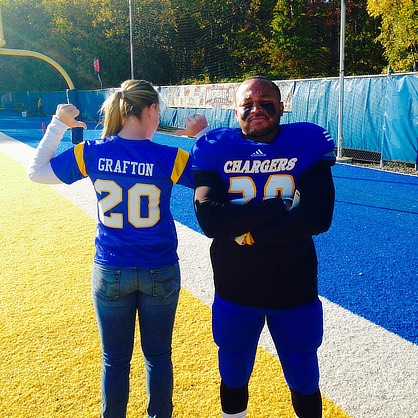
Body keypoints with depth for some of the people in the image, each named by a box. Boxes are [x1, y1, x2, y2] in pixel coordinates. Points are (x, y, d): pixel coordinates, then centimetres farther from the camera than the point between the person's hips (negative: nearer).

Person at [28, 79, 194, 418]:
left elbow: (36, 172, 4)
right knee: (158, 356, 18)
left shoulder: (92, 153, -8)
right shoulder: (169, 158, -14)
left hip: (110, 272, 1)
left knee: (115, 360, 16)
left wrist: (58, 125, 12)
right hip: (160, 273, -1)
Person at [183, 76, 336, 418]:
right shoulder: (217, 151, -7)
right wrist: (279, 205, -24)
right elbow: (209, 219, -22)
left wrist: (248, 232, -20)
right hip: (234, 291, 1)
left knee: (305, 384, 19)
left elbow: (319, 218, -20)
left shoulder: (307, 146, -8)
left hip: (295, 292, 0)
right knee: (234, 379, 22)